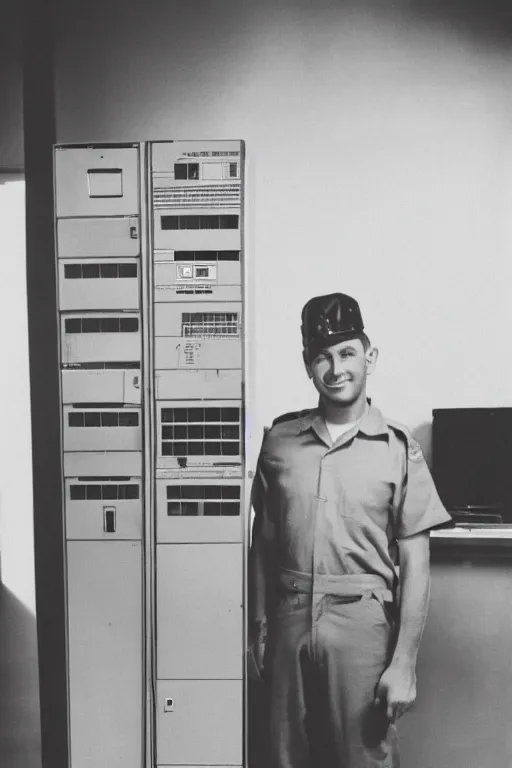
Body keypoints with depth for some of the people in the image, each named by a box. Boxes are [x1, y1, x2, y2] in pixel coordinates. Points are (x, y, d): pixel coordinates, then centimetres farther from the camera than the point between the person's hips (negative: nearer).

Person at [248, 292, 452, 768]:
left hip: (362, 623, -2)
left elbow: (415, 565, -4)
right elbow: (263, 542, 10)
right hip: (290, 620, 3)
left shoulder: (397, 449, -5)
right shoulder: (279, 440, 3)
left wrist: (404, 663, -8)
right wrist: (259, 628, 10)